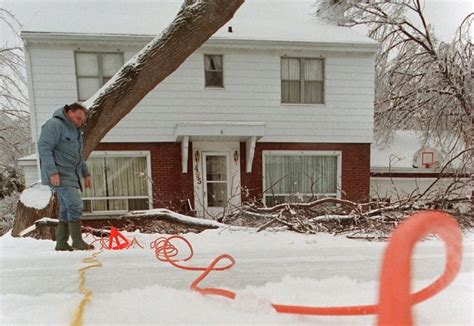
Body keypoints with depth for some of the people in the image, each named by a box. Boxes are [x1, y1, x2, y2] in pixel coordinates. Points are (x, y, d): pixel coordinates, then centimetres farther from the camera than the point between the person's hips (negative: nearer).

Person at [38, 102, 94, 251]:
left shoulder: (75, 131, 20)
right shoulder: (55, 124, -8)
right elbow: (44, 147, -17)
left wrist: (85, 173, 19)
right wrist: (52, 171, -23)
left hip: (71, 175, 9)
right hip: (59, 175, -9)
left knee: (66, 210, 10)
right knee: (75, 206, -12)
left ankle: (61, 243, 17)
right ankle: (77, 241, -4)